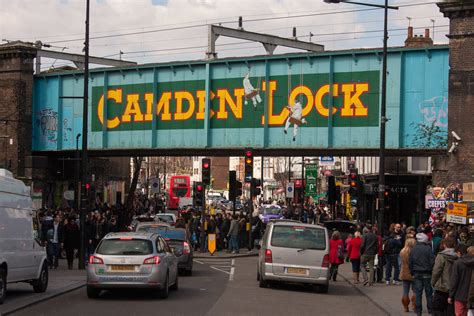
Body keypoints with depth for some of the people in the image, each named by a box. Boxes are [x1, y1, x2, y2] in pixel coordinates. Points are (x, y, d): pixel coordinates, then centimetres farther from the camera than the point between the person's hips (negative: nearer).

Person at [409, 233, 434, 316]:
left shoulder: (413, 250, 1)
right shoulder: (428, 249, -10)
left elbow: (410, 263, 4)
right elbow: (432, 262, -11)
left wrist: (412, 272, 13)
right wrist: (432, 271, 1)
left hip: (417, 274, 3)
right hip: (427, 274, -3)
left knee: (418, 293, 5)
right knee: (429, 293, 5)